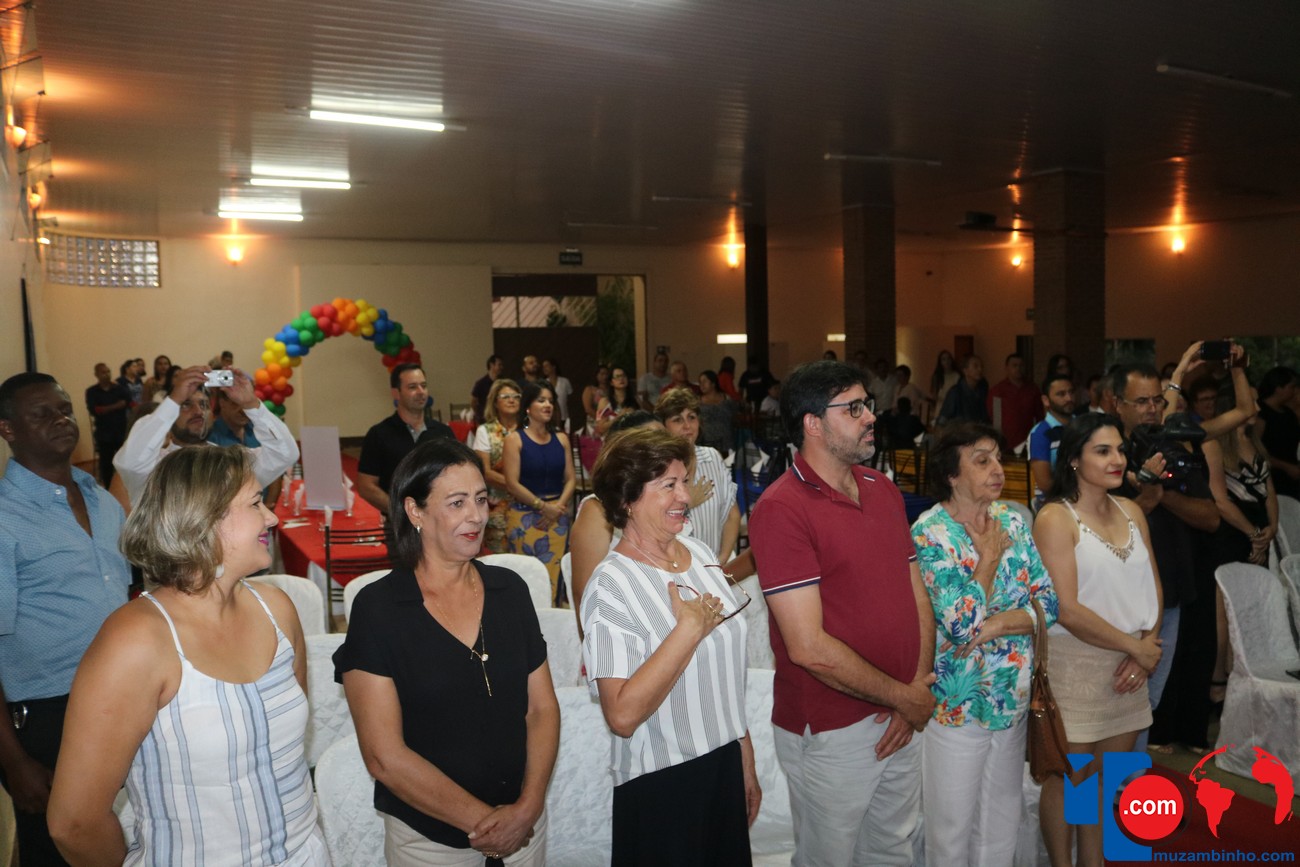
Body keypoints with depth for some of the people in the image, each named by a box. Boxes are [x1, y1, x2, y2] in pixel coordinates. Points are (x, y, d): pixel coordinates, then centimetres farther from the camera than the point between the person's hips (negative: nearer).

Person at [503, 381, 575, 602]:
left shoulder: (561, 439, 11)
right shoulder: (515, 440, -1)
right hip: (524, 515, -3)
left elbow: (570, 478, 8)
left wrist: (559, 505, -8)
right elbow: (512, 483, -8)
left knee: (554, 573, 1)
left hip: (557, 516, 4)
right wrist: (543, 506, -12)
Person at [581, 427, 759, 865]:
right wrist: (690, 628, -24)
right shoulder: (611, 586, -18)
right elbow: (623, 715, -27)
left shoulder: (701, 554, 3)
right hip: (660, 785, -6)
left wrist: (747, 763, 15)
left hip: (725, 765, 6)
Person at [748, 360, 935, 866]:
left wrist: (917, 692, -6)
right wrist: (904, 697, -13)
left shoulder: (884, 491, 6)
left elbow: (918, 597, 7)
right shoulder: (782, 509, -19)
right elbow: (809, 647, -23)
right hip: (831, 732, -6)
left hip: (902, 723, 7)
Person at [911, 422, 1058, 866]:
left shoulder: (1012, 520, 0)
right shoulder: (929, 532, -18)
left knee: (1002, 827, 20)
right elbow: (960, 626, -24)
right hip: (958, 706, -5)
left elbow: (1049, 604, -2)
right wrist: (990, 556, -16)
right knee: (953, 830, 11)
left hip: (1014, 699, 5)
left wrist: (996, 623, -18)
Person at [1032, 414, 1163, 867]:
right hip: (1073, 664, -6)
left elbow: (1151, 586, 8)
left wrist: (1147, 647, -7)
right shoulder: (1056, 518, -12)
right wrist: (1134, 646, -11)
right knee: (1067, 777, 8)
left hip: (1127, 666, 6)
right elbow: (1068, 610, -17)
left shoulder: (1131, 511, 7)